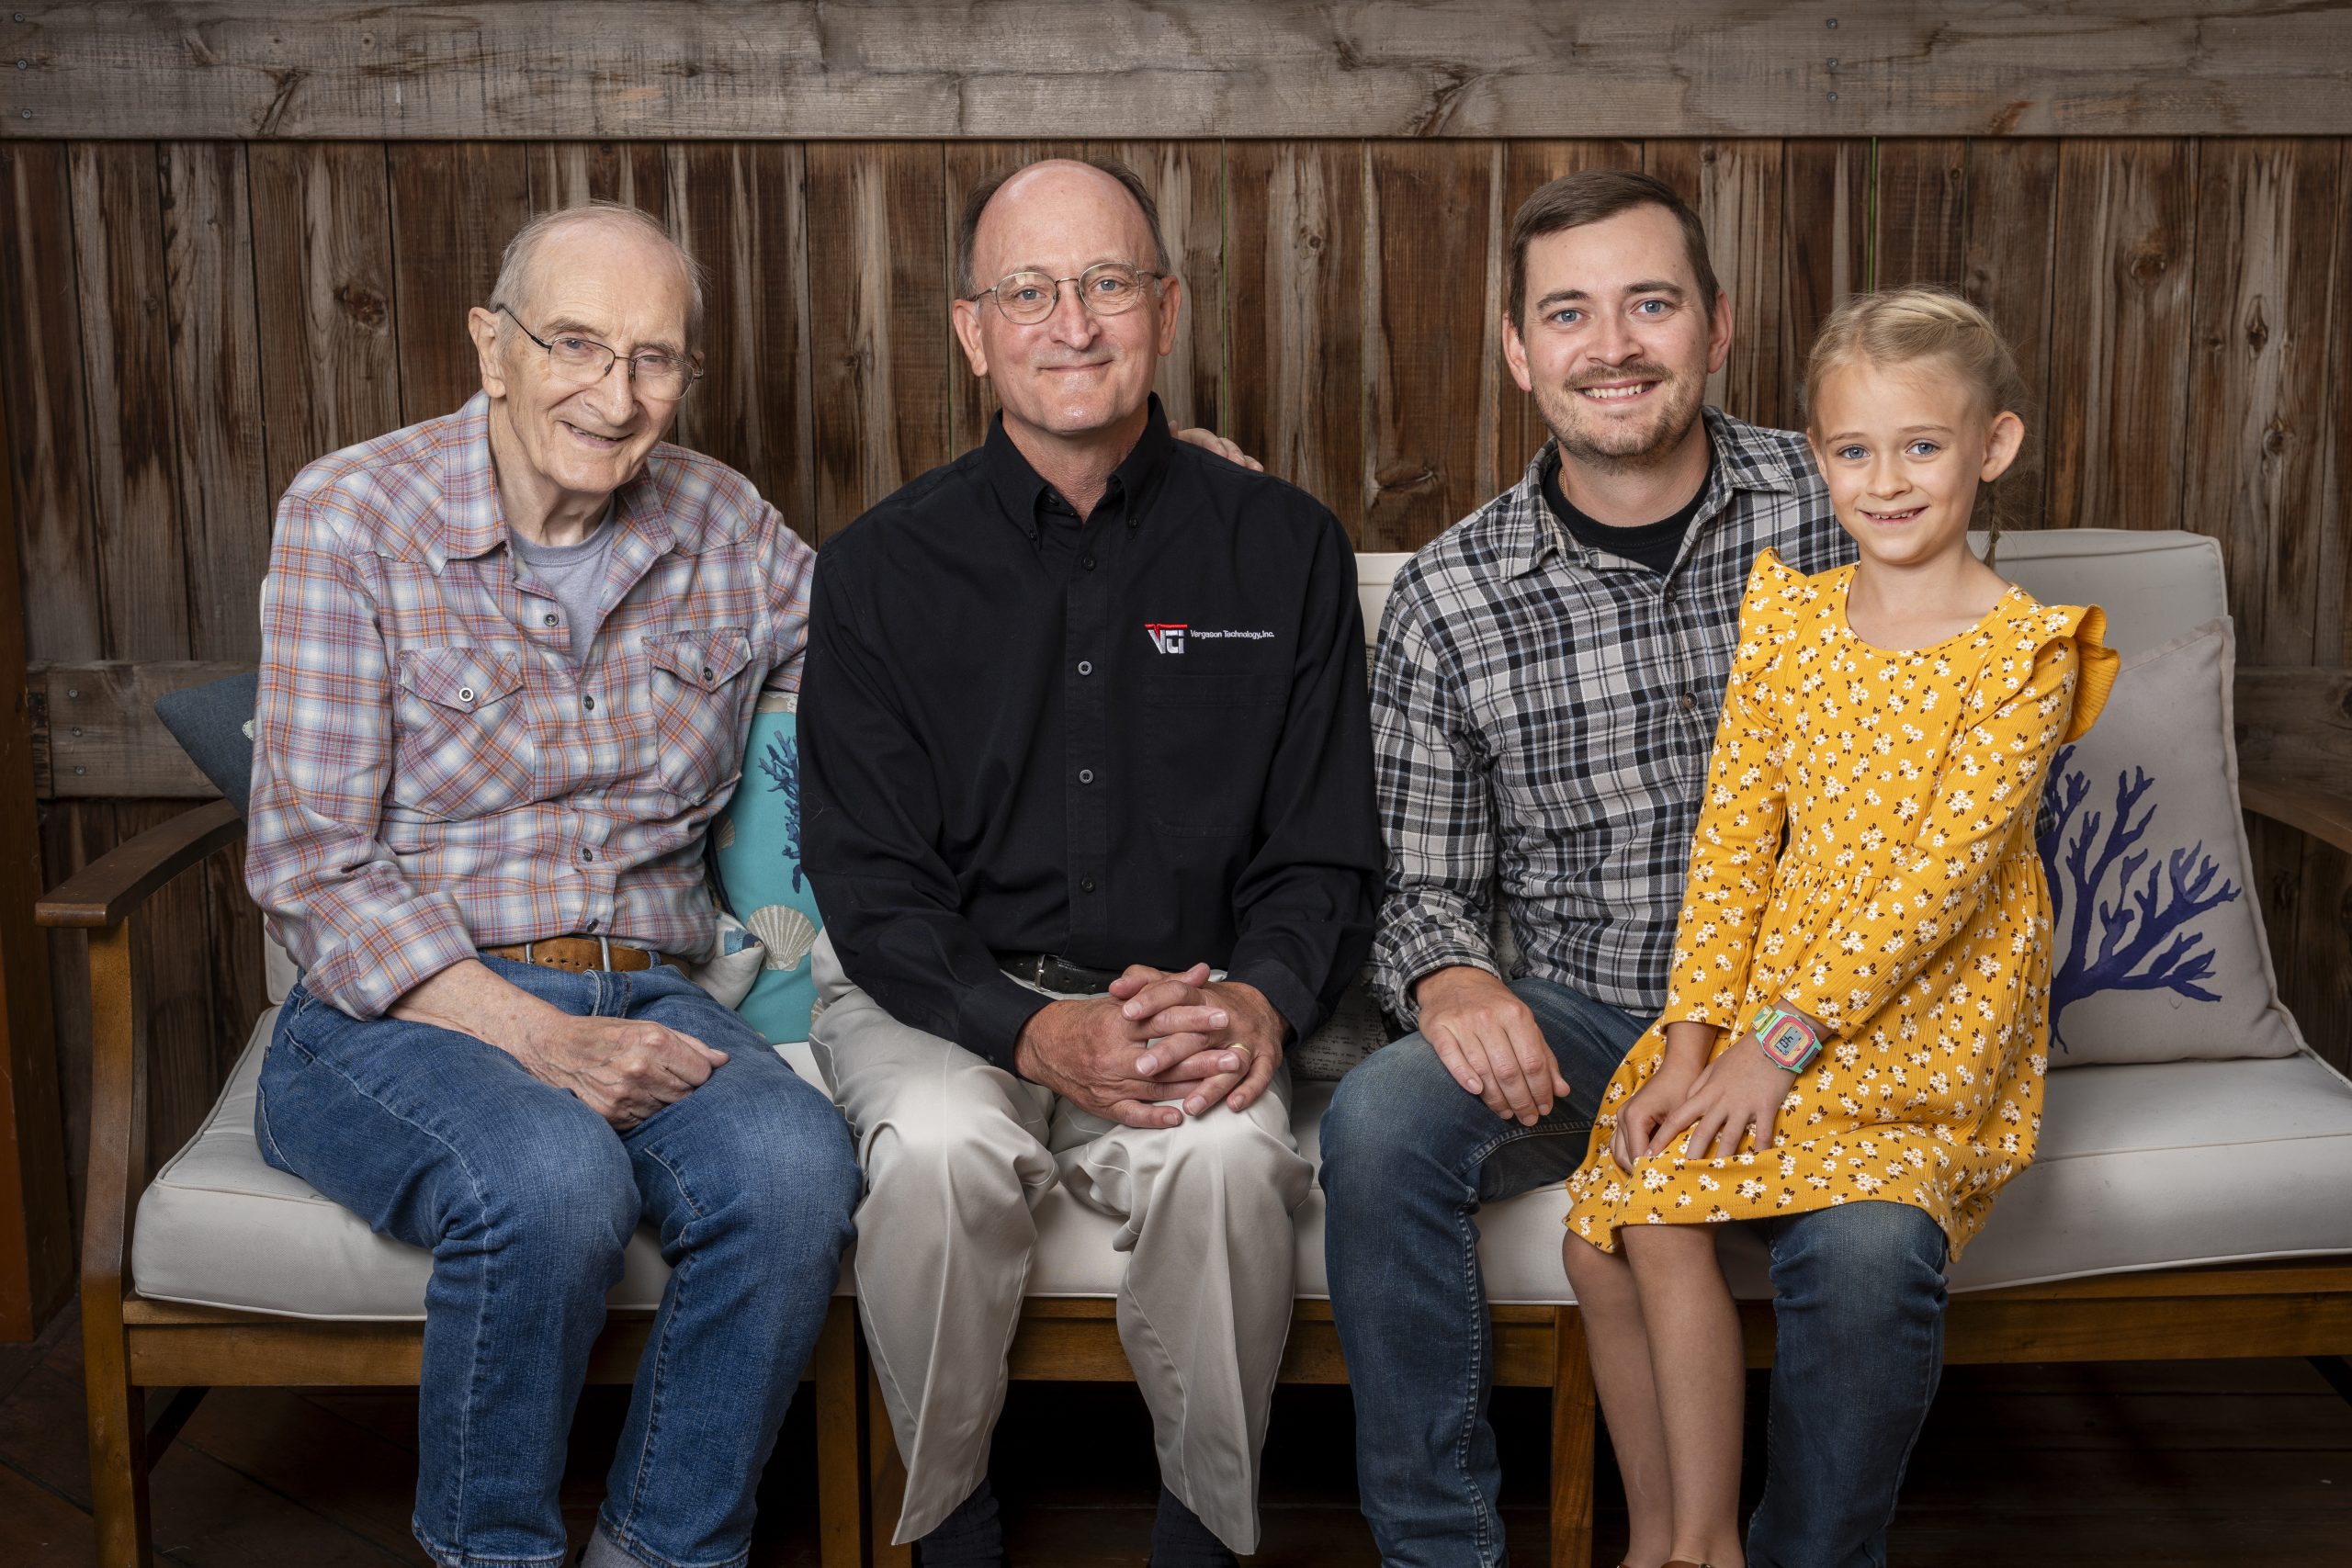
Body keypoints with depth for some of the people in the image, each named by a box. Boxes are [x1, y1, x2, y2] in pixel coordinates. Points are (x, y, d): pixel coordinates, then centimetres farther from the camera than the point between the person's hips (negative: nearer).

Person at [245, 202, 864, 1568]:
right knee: (555, 1179, -34)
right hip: (397, 1013, -3)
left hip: (646, 1003, 3)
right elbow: (313, 866, -8)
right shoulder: (353, 518, -4)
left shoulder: (724, 526, 8)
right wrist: (535, 1038, -19)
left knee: (795, 1164, -28)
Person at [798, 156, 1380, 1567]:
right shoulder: (884, 568, 1)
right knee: (944, 1150, -32)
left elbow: (1326, 855, 5)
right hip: (936, 992, 0)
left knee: (1228, 1154, -30)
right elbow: (872, 888, -4)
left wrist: (1262, 1002, -18)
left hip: (1190, 995, 1)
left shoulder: (1284, 548, 4)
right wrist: (1039, 1031, -21)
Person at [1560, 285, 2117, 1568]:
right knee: (1599, 1238, -10)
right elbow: (1732, 838, 3)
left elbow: (1944, 867, -15)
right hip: (1767, 1004, 5)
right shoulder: (1785, 618, 7)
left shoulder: (2024, 651, -8)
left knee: (1660, 1203, -22)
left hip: (1920, 1035, -5)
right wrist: (1691, 1041, -7)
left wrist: (1785, 1036, -19)